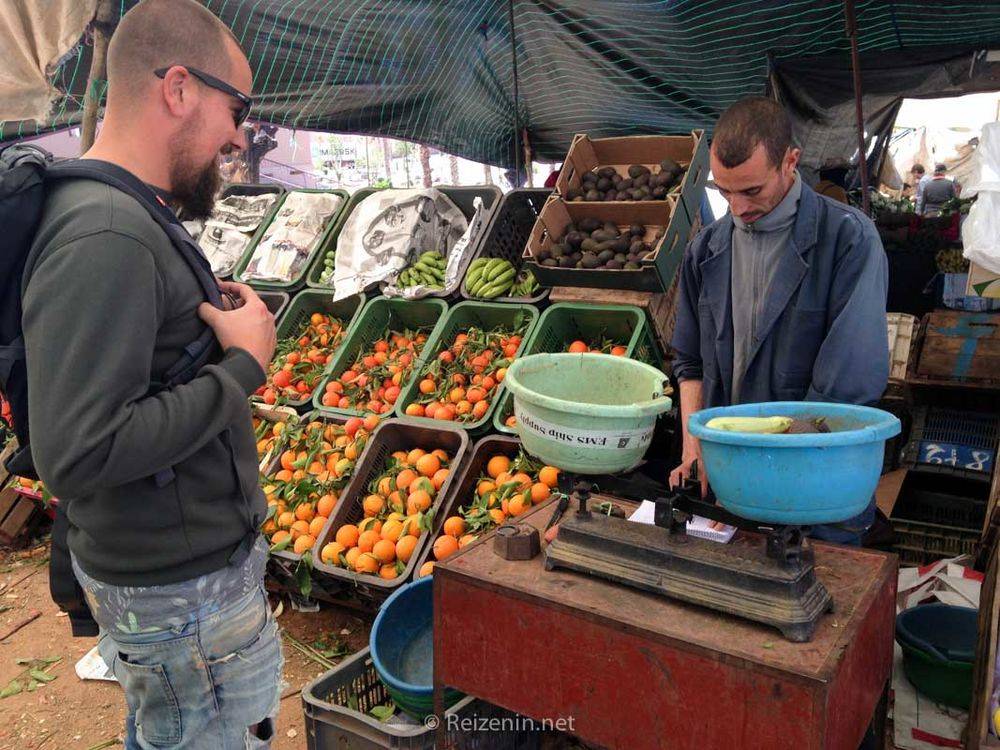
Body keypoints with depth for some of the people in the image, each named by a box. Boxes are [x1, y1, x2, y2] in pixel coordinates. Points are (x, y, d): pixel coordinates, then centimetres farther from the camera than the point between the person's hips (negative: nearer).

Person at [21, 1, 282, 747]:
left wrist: (211, 316, 1)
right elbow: (77, 453, -30)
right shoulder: (106, 239, -26)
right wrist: (245, 366, -22)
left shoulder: (125, 213, 6)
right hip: (183, 585, -9)